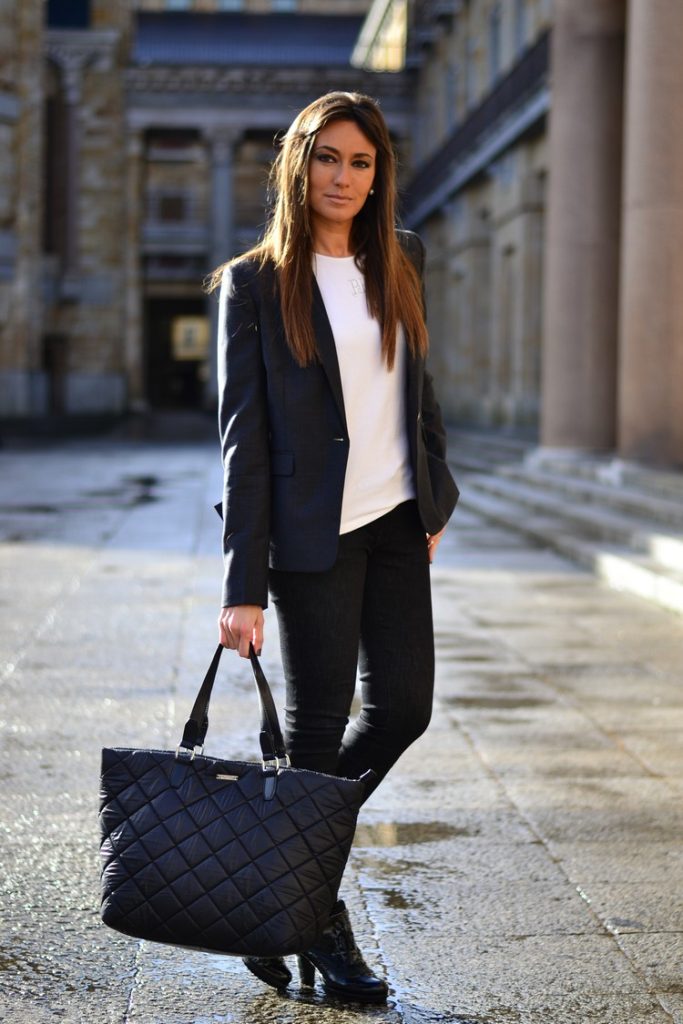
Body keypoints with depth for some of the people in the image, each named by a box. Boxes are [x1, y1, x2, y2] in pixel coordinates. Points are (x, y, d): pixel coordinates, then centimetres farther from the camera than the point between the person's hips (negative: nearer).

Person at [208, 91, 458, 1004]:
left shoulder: (399, 262, 9)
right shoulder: (254, 284, -7)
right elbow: (244, 439, -11)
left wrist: (435, 497, 19)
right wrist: (242, 585, -15)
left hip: (395, 522, 6)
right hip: (314, 534, -6)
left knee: (404, 707, 6)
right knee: (319, 726, 2)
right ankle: (319, 925, 16)